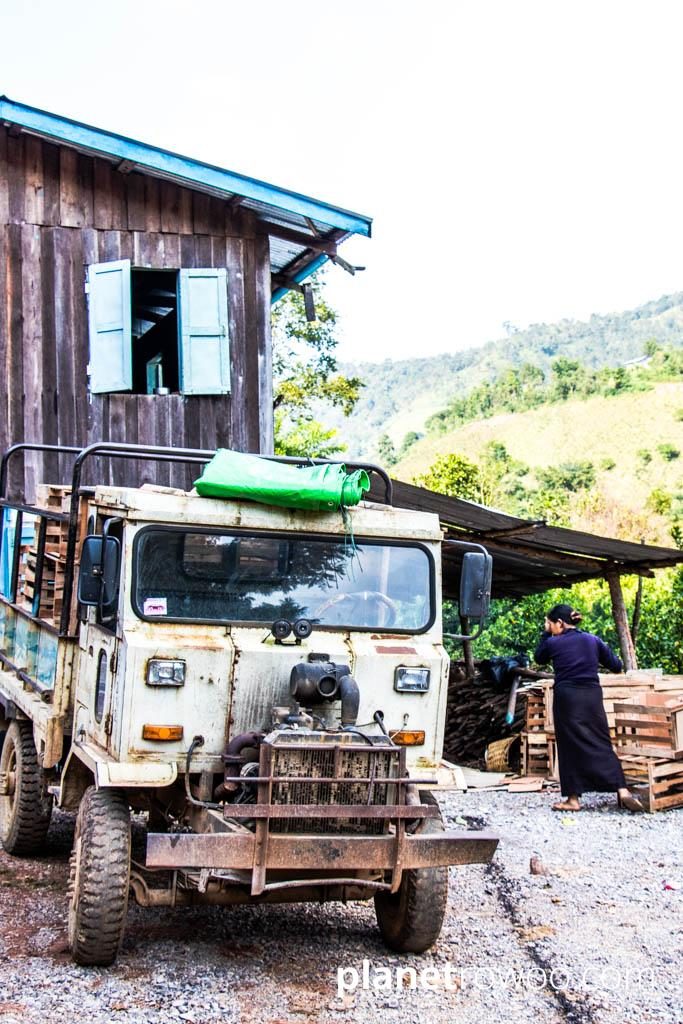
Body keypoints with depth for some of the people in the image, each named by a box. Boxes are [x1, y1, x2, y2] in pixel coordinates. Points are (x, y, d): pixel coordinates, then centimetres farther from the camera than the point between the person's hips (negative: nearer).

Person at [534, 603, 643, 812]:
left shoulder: (553, 643, -2)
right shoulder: (593, 640, 6)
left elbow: (539, 658, 19)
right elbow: (616, 666, 10)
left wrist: (546, 634, 18)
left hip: (566, 698, -3)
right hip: (592, 696, 3)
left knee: (570, 747, 4)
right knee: (602, 744, 6)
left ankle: (573, 798, 5)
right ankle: (622, 790, -8)